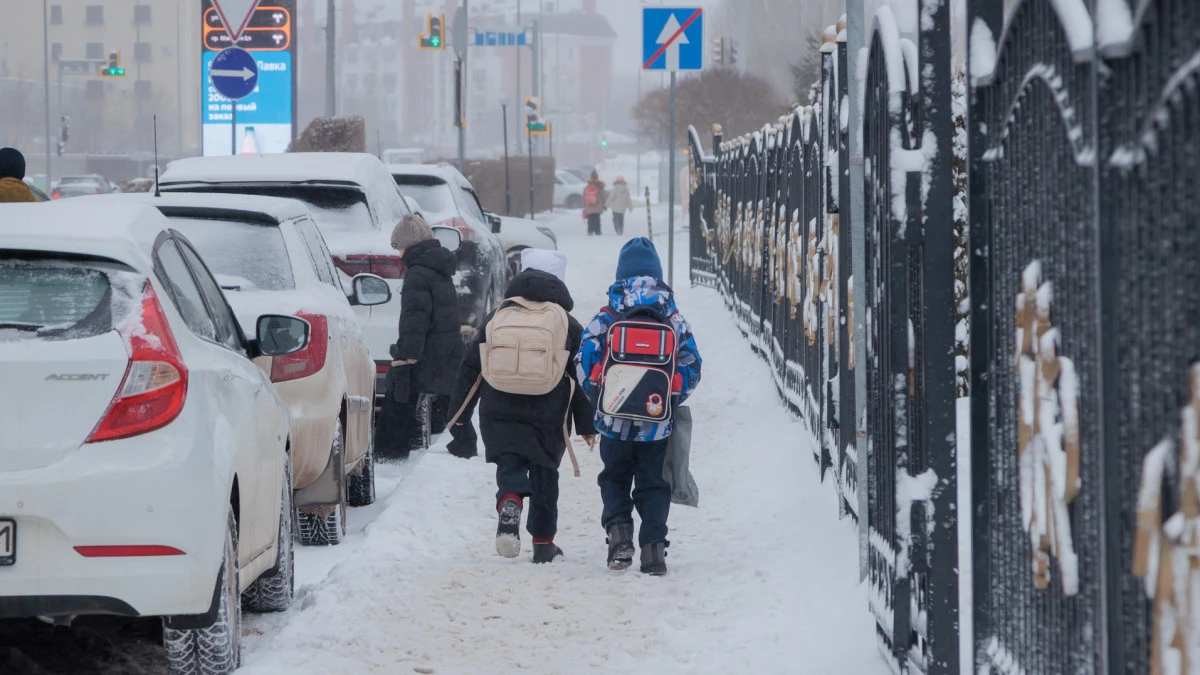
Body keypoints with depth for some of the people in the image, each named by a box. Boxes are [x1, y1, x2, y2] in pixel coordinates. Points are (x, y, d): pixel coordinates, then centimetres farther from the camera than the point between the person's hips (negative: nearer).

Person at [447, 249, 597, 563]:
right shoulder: (568, 326, 2)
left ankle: (509, 502, -34)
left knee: (510, 466, 1)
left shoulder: (496, 318, 7)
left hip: (500, 415, 0)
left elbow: (470, 369, 8)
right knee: (544, 473, 15)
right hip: (549, 418, 0)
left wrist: (459, 417, 13)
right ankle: (543, 541, 17)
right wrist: (587, 425, 12)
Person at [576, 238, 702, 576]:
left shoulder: (606, 319, -6)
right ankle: (653, 546, -2)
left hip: (615, 422, -1)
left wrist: (597, 398, 10)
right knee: (653, 484, 11)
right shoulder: (674, 320, 0)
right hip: (657, 423, 1)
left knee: (614, 478, 18)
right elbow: (691, 367, 5)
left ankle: (619, 531, -3)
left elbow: (584, 364, -6)